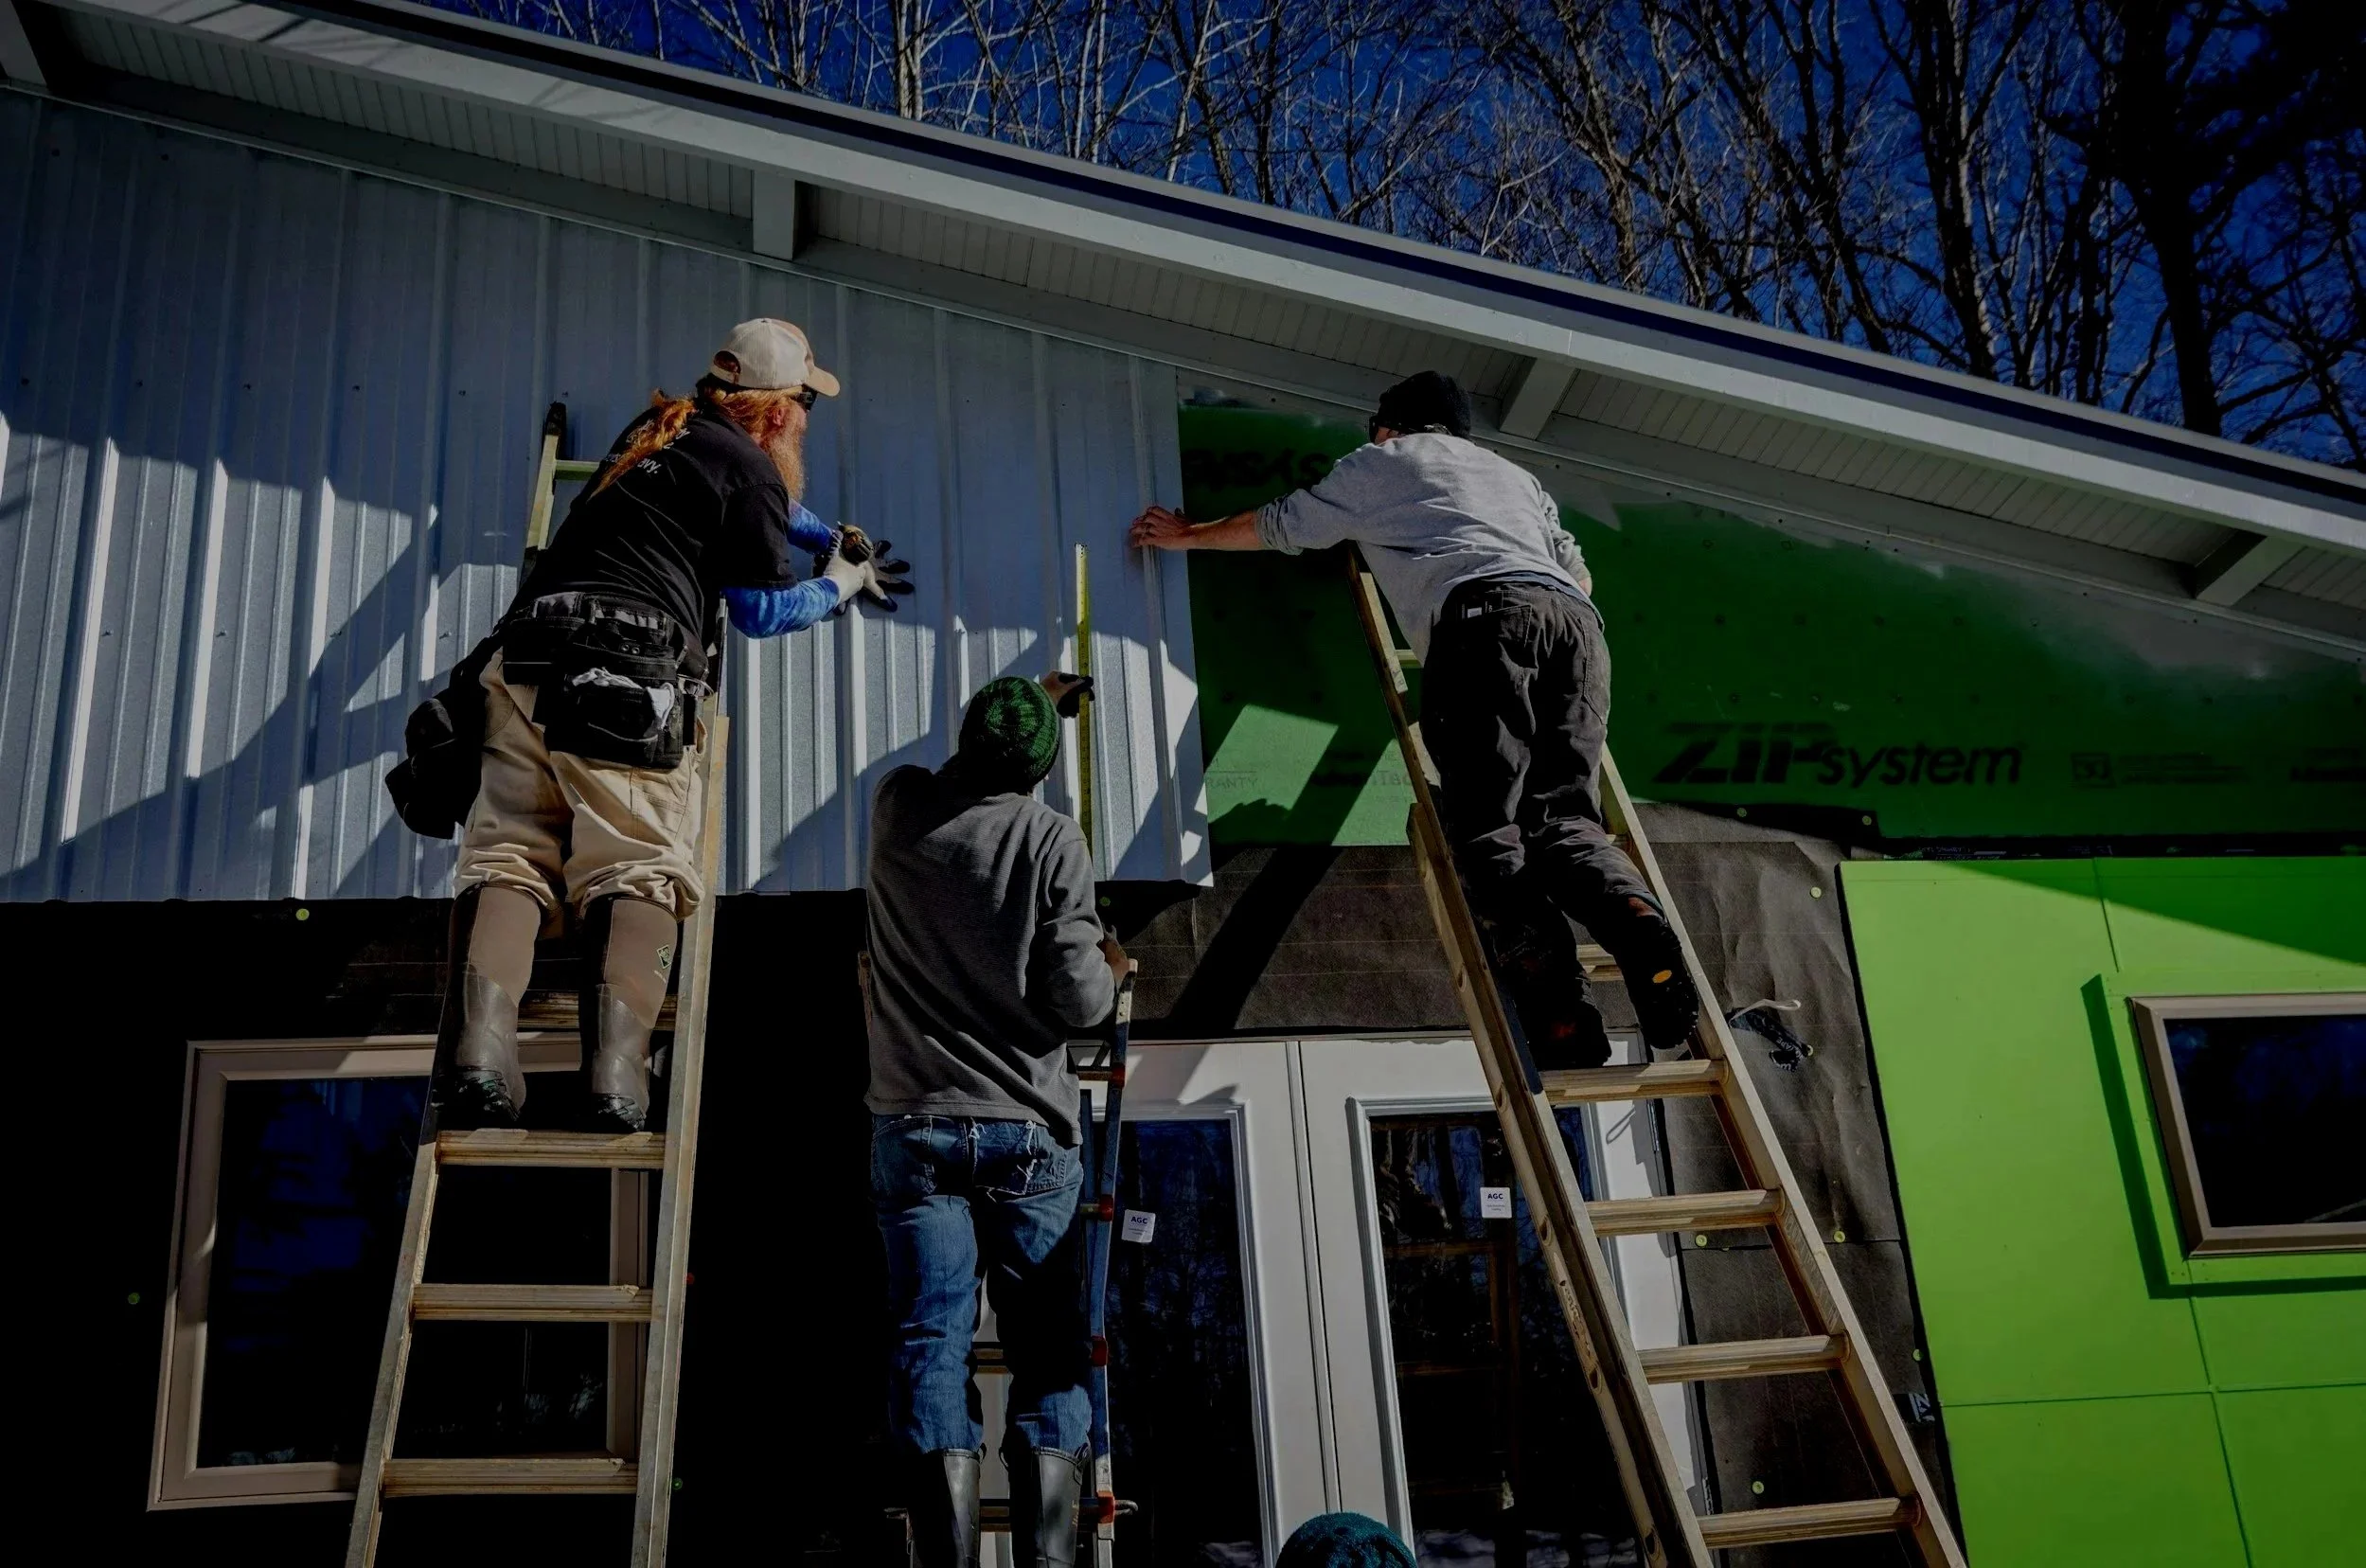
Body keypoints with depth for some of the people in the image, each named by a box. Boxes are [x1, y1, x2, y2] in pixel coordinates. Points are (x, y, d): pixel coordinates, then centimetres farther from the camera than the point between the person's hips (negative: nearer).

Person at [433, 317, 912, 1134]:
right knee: (638, 873, -9)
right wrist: (843, 584, 28)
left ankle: (478, 1049, -22)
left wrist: (832, 536, 55)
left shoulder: (659, 427, 29)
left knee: (507, 857, -4)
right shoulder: (746, 463, 6)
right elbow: (763, 610, 13)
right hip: (628, 675, -6)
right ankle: (614, 1073, -24)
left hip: (525, 658, 6)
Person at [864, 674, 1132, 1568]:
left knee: (931, 1347, 0)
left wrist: (1030, 703, 41)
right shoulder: (1052, 840, -8)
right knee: (1048, 1358, 5)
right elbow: (1077, 1003, -9)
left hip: (915, 1131, 2)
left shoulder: (899, 811, 2)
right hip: (1029, 1135, -2)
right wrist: (1113, 970, 14)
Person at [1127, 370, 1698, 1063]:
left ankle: (1555, 1000, -32)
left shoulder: (1381, 462, 28)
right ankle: (1638, 921, -31)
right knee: (1565, 816, 0)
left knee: (1487, 829, -11)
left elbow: (1277, 526, 38)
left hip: (1481, 611, -5)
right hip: (1575, 619, 5)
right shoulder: (1515, 474, 40)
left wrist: (1188, 534, 53)